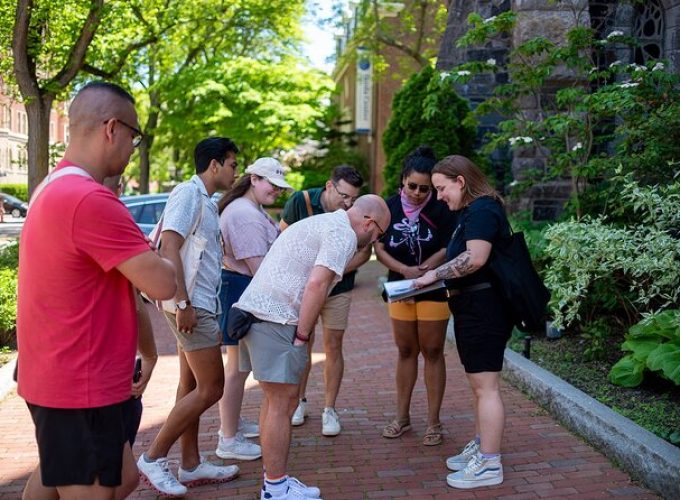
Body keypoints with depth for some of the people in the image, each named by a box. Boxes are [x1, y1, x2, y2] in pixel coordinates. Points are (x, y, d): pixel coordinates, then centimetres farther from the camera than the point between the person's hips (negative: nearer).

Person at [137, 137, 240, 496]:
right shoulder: (188, 193, -12)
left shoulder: (204, 200, 17)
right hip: (191, 305, -10)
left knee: (192, 386, 13)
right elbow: (169, 247, -21)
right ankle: (153, 458, 1)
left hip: (200, 304, 10)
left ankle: (191, 466, 21)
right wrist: (183, 302, -24)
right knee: (210, 388, -7)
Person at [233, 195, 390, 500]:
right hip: (275, 319, -10)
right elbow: (316, 284, -18)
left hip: (253, 311, 10)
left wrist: (300, 332, 18)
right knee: (283, 403, -4)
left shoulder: (321, 223, 24)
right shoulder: (344, 234, -6)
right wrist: (302, 335, -11)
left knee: (275, 400, 14)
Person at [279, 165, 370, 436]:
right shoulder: (300, 201, -17)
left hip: (338, 289, 0)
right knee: (302, 345, 7)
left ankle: (329, 410, 9)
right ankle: (300, 401, 24)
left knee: (333, 347, 0)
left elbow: (364, 251, -6)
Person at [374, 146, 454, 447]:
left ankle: (433, 422, 12)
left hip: (434, 289, -3)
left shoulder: (441, 210, -12)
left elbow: (448, 249, -13)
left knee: (432, 352, 3)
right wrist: (405, 270, -21)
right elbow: (380, 249, -5)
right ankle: (402, 418, 25)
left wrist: (423, 269, -26)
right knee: (406, 351, 14)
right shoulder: (390, 207, -4)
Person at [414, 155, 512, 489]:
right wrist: (437, 277, 8)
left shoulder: (482, 209, -15)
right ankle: (481, 446, 30)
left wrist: (435, 274, -18)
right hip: (473, 308, 11)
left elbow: (475, 258, -25)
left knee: (486, 386, -6)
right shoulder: (471, 211, 17)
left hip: (483, 308, -11)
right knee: (479, 384, 18)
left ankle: (489, 465, 0)